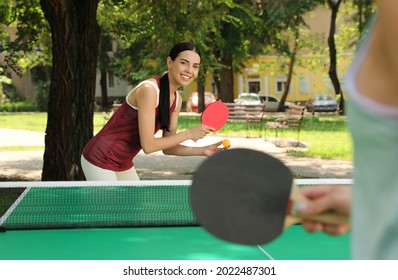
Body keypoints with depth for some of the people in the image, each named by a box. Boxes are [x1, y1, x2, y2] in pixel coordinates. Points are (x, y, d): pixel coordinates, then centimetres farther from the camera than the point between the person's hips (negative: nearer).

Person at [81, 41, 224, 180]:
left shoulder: (177, 100, 1)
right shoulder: (149, 90, -24)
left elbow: (167, 147, 4)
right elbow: (148, 146, -26)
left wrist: (202, 150, -8)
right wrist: (188, 134, -19)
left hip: (124, 165, 9)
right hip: (100, 161, -9)